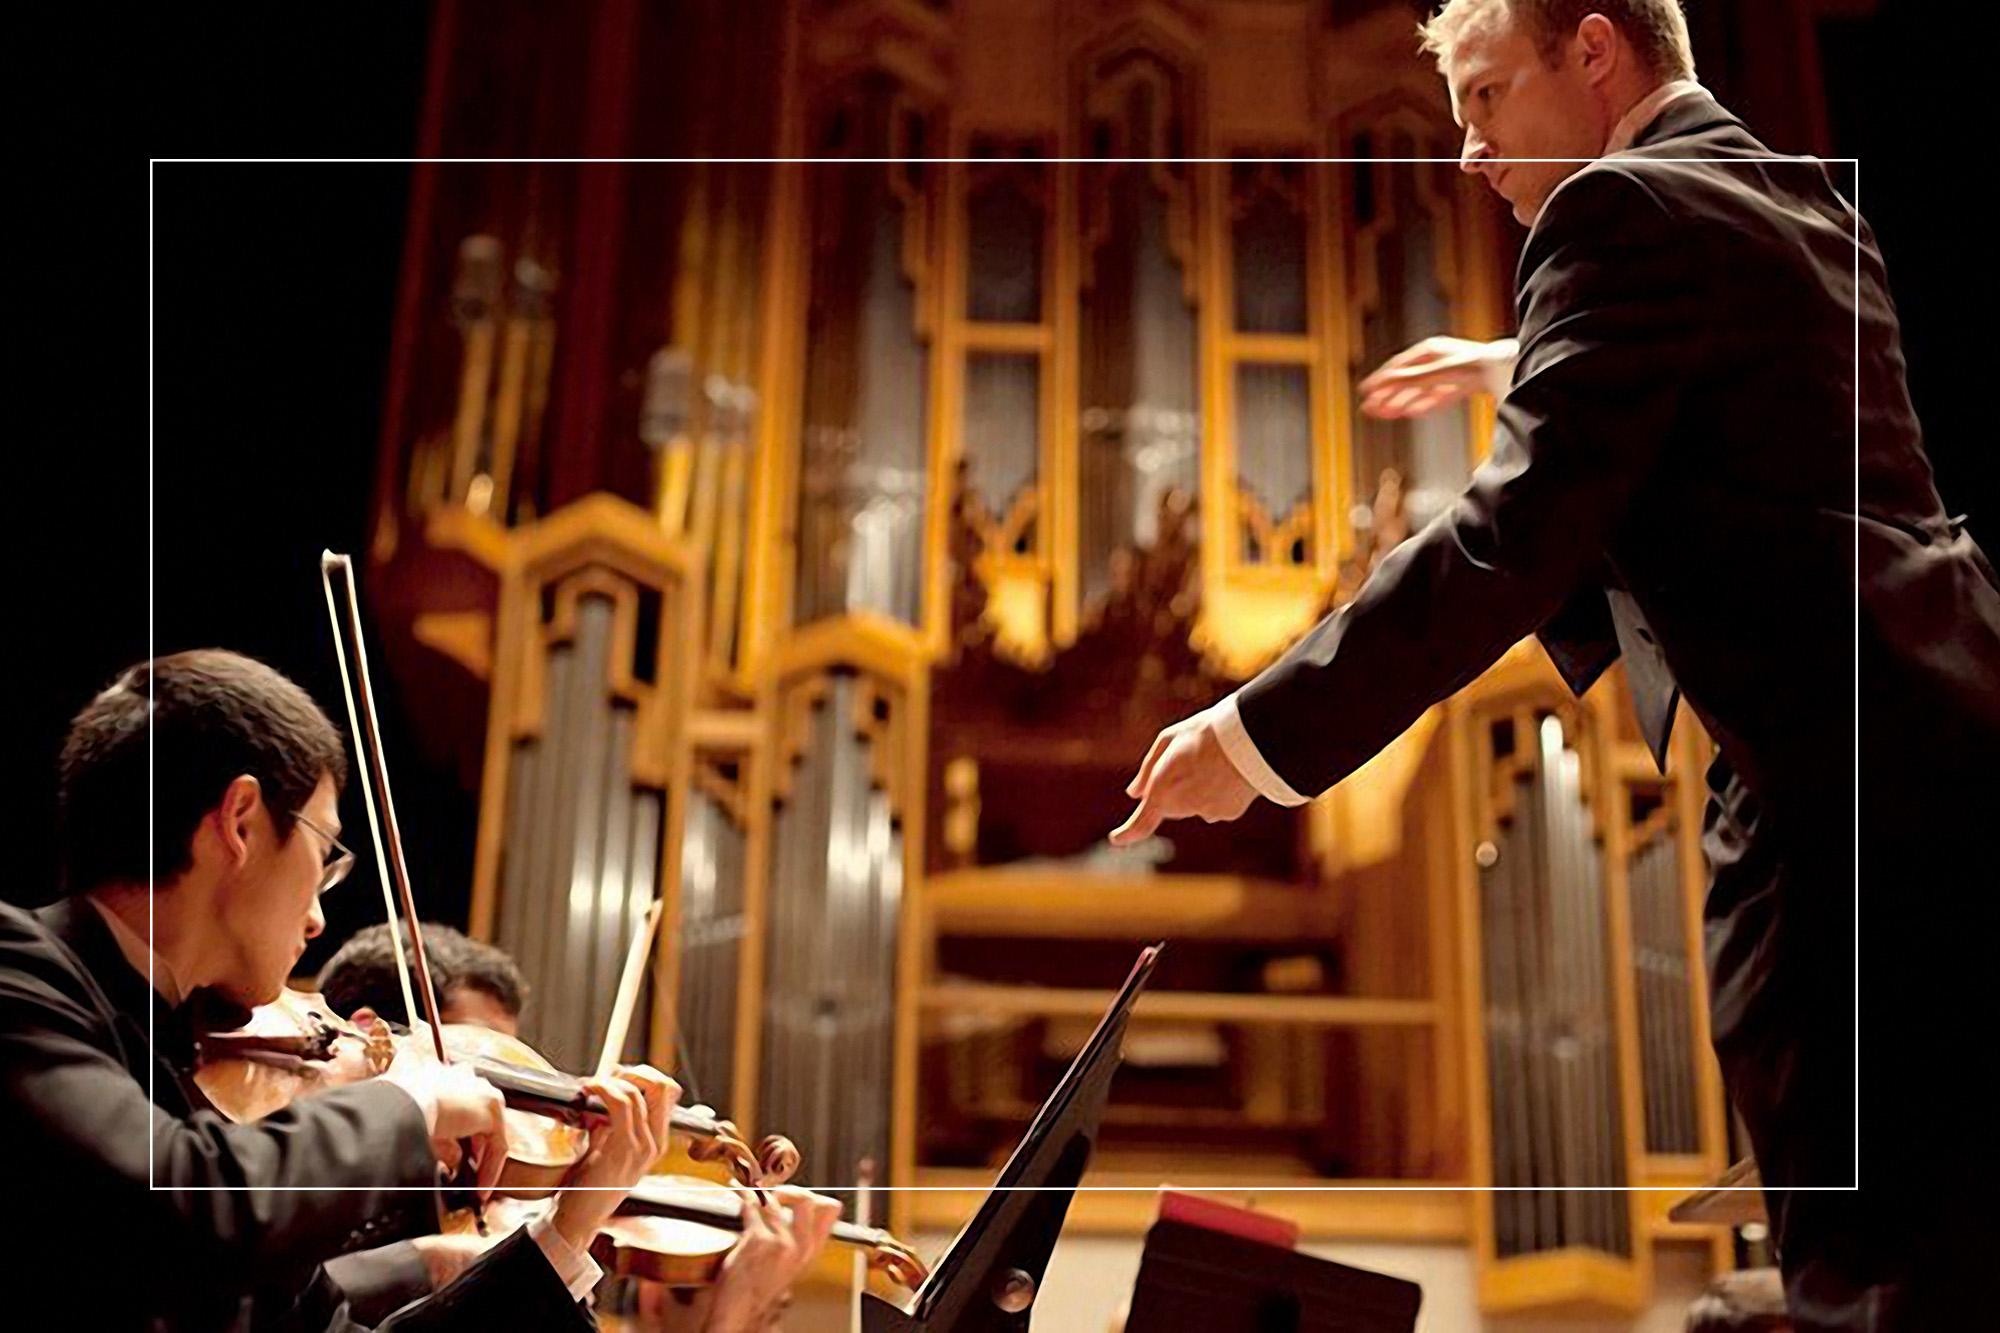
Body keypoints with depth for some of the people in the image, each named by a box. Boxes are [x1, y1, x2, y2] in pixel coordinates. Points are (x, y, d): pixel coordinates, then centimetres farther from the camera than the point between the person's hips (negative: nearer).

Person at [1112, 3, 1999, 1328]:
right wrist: (1522, 364, 48)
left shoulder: (1625, 208, -9)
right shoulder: (1805, 198, 20)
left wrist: (1260, 740, -16)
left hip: (1834, 783, -10)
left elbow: (1519, 534, -18)